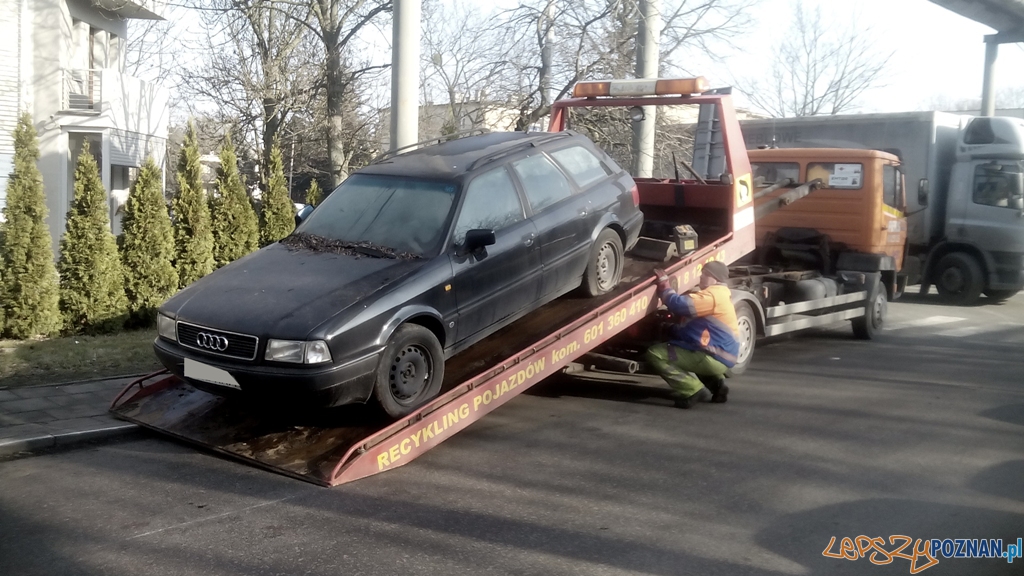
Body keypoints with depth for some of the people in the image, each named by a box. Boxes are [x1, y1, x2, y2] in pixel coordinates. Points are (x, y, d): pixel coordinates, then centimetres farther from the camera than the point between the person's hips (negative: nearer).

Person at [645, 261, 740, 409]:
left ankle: (694, 391, -18)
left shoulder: (712, 295, -14)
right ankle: (715, 383, 17)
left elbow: (680, 305, -24)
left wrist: (663, 283, -12)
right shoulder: (718, 294, 20)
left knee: (655, 354, -13)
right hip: (718, 357, 10)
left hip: (713, 358, -10)